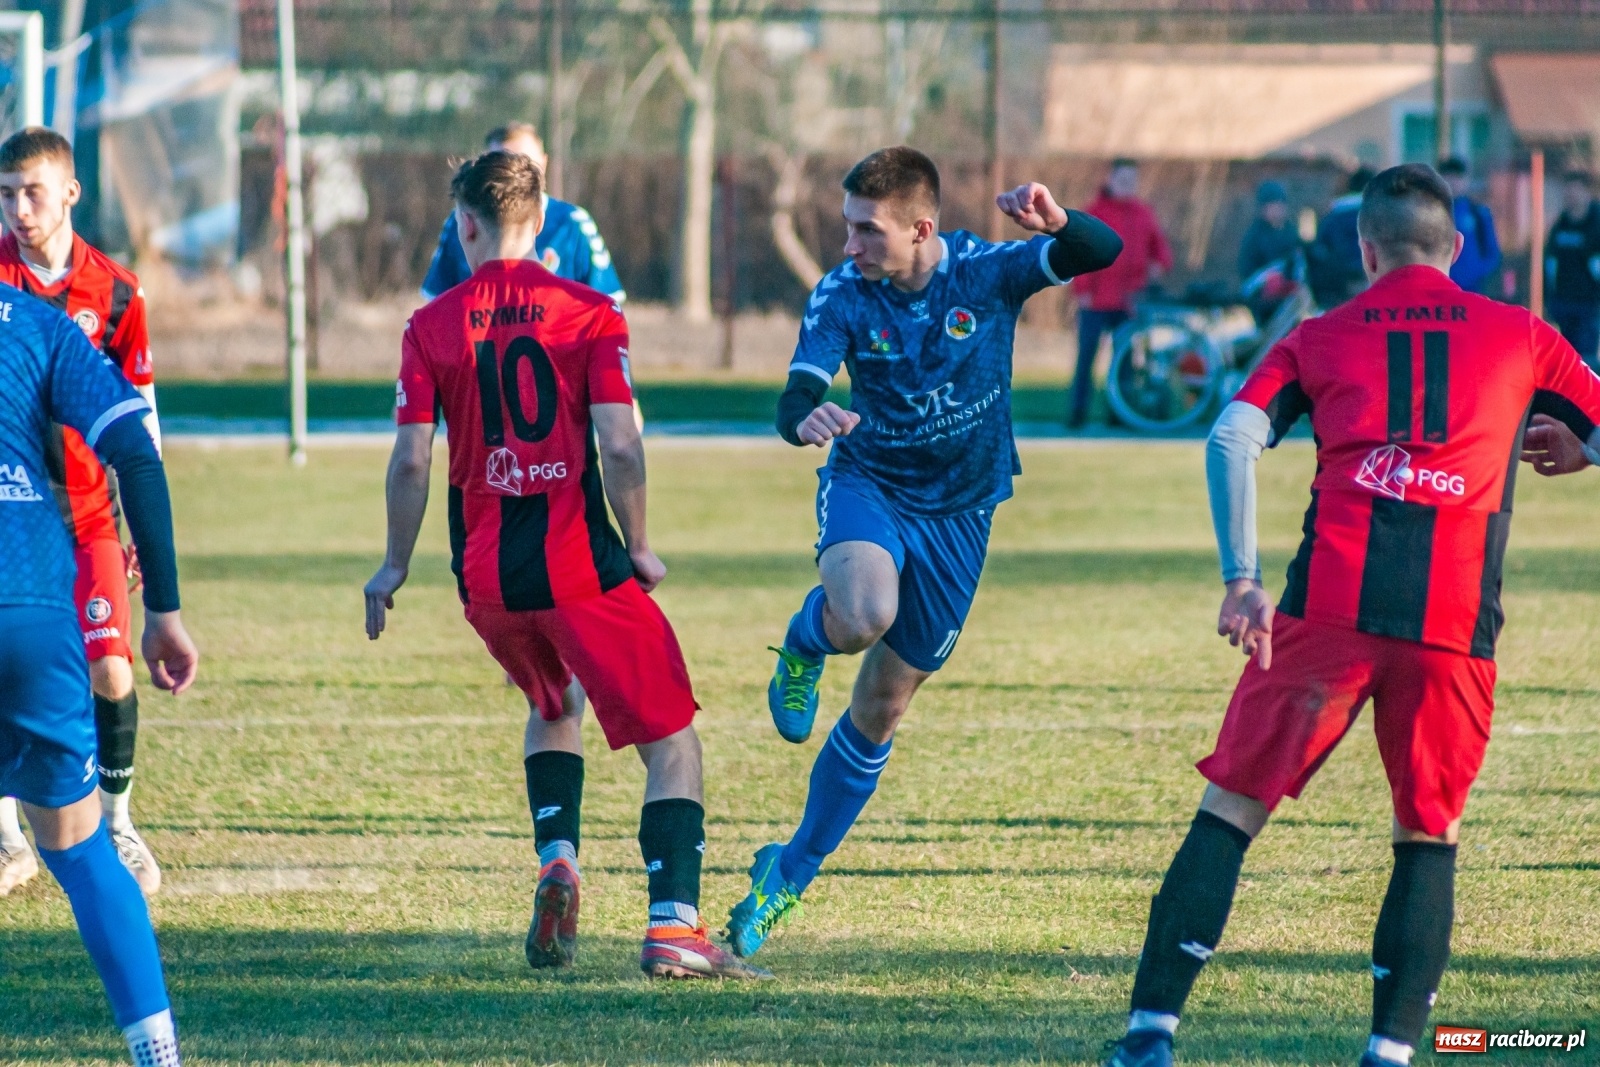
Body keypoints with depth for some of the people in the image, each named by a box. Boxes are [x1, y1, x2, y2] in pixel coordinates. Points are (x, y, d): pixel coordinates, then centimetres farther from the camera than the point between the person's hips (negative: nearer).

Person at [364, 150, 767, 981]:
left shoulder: (431, 328, 2)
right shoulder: (589, 314, -2)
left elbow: (411, 460, -1)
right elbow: (619, 447, -10)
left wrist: (395, 568, 10)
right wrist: (638, 548, 3)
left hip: (486, 573, 3)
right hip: (579, 564, -3)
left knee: (552, 707, 31)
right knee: (671, 742, 0)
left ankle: (556, 859, 9)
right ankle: (672, 926, -16)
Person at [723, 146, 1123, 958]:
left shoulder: (986, 273, -15)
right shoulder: (842, 296, -14)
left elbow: (1102, 253, -24)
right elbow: (797, 399, -22)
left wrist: (1055, 223, -47)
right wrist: (806, 417, -47)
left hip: (958, 511, 1)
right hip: (867, 484, -1)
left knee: (882, 707, 7)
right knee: (863, 616, -36)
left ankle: (790, 875, 22)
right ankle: (805, 641, 2)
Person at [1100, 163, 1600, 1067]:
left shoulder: (1320, 337, 18)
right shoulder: (1522, 337, 18)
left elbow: (1234, 436, 3)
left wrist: (1242, 580, -1)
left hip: (1331, 604, 0)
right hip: (1454, 619, 0)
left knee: (1234, 807, 5)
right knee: (1430, 836, 14)